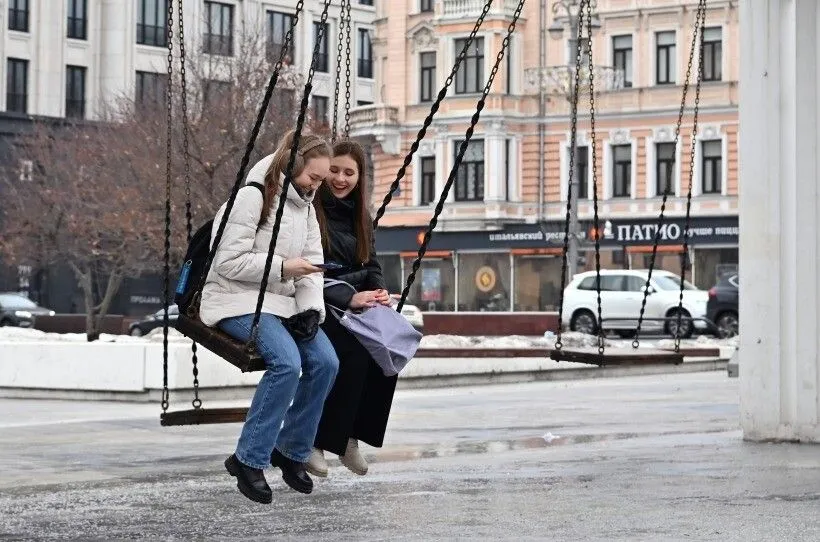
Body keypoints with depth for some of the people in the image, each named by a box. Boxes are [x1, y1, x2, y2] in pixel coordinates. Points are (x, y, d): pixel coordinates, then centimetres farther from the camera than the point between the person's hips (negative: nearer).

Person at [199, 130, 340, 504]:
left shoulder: (305, 205, 14)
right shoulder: (253, 196, -12)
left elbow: (312, 263, 11)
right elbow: (228, 262, -17)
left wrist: (311, 308, -6)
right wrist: (282, 267, -20)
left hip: (282, 301, 8)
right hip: (238, 300, -7)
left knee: (326, 361, -17)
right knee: (287, 362, -31)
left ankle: (292, 451, 0)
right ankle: (249, 459, -19)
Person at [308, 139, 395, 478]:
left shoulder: (360, 216, 17)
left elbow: (371, 265, 18)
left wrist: (379, 290, -5)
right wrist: (348, 296, -23)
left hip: (356, 302, 7)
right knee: (355, 347, -33)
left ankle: (351, 437, -12)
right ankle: (316, 441, -21)